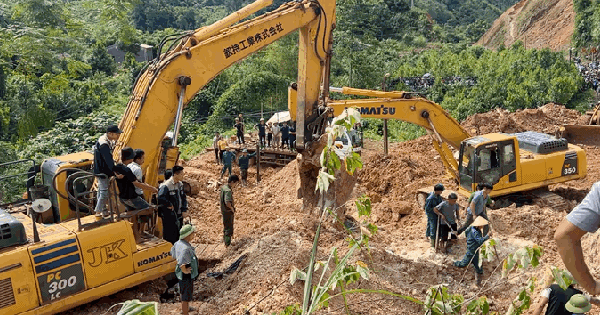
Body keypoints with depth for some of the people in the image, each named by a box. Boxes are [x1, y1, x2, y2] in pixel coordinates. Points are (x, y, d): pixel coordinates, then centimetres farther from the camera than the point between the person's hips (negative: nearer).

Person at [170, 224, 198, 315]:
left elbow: (172, 253, 14)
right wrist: (184, 270, -26)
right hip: (186, 276, -10)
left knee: (183, 291, 32)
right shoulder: (185, 248, -35)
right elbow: (181, 264, -44)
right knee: (186, 297, 9)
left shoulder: (178, 243, -6)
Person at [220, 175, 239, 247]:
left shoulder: (223, 187, 3)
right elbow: (227, 202, -37)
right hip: (228, 211, -9)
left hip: (223, 210, 9)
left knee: (226, 226, 24)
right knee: (229, 228, 4)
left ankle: (224, 240, 39)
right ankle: (227, 243, 13)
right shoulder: (228, 191, -27)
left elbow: (220, 199, 15)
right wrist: (232, 209, -19)